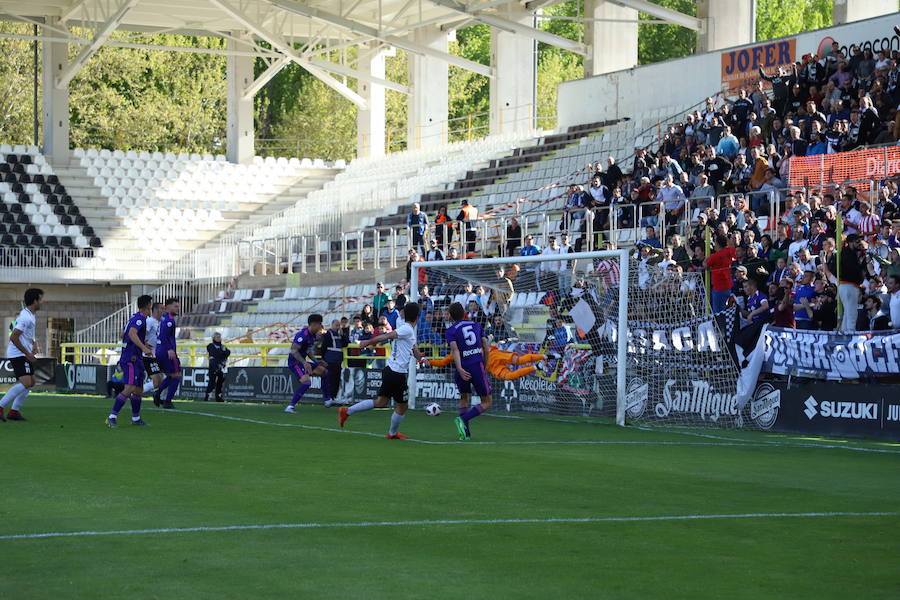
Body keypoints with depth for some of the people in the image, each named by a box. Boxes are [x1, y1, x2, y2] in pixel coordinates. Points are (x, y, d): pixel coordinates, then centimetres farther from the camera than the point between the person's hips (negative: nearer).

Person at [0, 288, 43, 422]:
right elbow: (13, 337, -24)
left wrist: (34, 344, 13)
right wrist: (28, 354, -20)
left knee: (31, 382, 13)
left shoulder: (31, 315, 13)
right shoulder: (25, 317, -19)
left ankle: (14, 411, 14)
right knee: (26, 383, -19)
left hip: (24, 354, 11)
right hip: (18, 354, -11)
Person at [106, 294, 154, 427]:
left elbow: (124, 336, 28)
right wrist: (143, 348, -36)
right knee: (129, 389, -17)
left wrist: (143, 345, 35)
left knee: (138, 390, 16)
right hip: (131, 359, -10)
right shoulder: (140, 318, -12)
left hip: (135, 359, 10)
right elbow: (132, 333, -29)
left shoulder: (135, 317, 17)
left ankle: (136, 418, 25)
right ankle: (112, 417, -18)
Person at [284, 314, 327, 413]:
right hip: (294, 362, -10)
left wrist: (317, 362, 14)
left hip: (302, 362, 10)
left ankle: (327, 399, 23)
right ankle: (290, 406, -26)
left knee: (323, 370, 14)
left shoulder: (313, 335, 9)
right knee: (306, 382, -26)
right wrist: (304, 363, -34)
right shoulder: (303, 334, -21)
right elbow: (294, 351, -27)